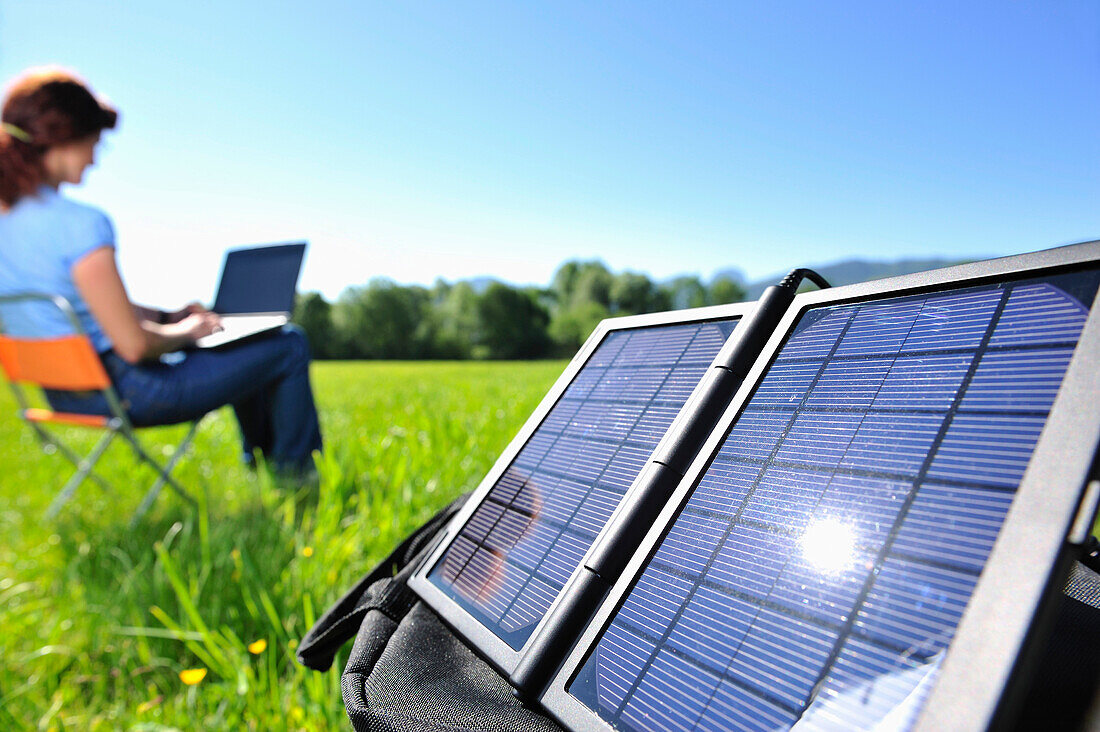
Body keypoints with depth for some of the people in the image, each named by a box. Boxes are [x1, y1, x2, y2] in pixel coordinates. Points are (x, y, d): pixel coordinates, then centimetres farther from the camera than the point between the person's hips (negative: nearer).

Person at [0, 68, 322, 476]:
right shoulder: (79, 223, -26)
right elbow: (133, 344, -26)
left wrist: (167, 316, 10)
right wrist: (186, 331, -7)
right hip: (123, 392, -10)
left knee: (241, 349, 29)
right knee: (289, 346, 1)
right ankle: (295, 477, 17)